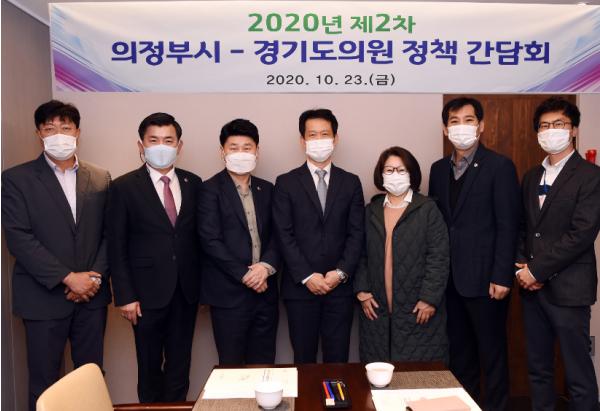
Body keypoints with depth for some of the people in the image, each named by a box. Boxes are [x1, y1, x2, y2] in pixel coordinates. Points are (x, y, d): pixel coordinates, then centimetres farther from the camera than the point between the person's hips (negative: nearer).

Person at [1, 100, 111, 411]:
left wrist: (95, 277, -7)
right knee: (44, 383, 8)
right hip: (44, 296, -2)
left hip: (92, 295, 3)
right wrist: (68, 278, -14)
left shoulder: (101, 178, 8)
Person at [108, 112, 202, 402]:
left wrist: (203, 282, 5)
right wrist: (125, 296, -9)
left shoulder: (192, 183, 4)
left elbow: (198, 235, 8)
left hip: (186, 291, 3)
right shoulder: (124, 187, -5)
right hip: (148, 292, -3)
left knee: (180, 363, 14)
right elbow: (117, 247, -5)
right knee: (150, 366, 12)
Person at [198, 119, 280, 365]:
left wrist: (266, 265, -10)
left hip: (265, 290, 5)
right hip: (229, 293, -4)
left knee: (264, 365, 12)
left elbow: (276, 235, 8)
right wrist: (245, 275, -13)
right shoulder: (211, 189, -5)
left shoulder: (267, 189, 11)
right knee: (232, 366, 5)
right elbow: (210, 241, -12)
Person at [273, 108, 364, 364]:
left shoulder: (350, 182, 8)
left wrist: (341, 272, -9)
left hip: (340, 286, 1)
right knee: (303, 359, 8)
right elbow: (284, 235, -4)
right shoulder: (286, 183, 2)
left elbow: (356, 233, 3)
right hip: (300, 286, -1)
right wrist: (306, 276, -11)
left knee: (337, 359, 7)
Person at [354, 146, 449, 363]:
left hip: (417, 311, -3)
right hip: (376, 309, 4)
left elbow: (439, 258, -6)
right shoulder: (370, 211, 11)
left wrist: (429, 299, -11)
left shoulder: (428, 209, -1)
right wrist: (362, 291, 2)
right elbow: (361, 255, 12)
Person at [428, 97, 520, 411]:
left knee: (492, 351, 7)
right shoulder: (438, 169, 10)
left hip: (484, 277, -5)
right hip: (449, 277, 5)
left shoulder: (500, 167, -6)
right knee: (458, 350, 15)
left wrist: (501, 277, -14)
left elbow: (507, 226, -10)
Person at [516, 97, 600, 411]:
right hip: (532, 286, 6)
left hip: (567, 288, -6)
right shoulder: (531, 177, 14)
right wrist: (521, 264, 0)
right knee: (538, 369, 14)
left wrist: (537, 270, -14)